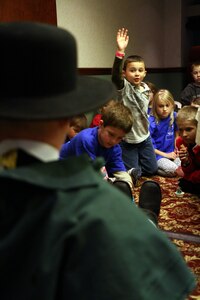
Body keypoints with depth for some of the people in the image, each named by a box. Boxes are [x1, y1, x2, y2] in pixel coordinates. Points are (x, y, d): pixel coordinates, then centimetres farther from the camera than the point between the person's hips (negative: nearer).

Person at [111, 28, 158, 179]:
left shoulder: (146, 88, 0)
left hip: (145, 136, 6)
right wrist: (120, 51, -53)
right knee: (133, 175, 4)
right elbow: (115, 76, -40)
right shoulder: (124, 87, -18)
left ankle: (136, 165, 44)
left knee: (152, 169, 18)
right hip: (127, 139, -5)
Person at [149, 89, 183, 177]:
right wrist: (165, 155, -12)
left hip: (171, 153, 6)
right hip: (157, 155, -6)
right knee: (173, 170, -27)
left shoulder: (174, 116, 0)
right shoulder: (151, 122, -16)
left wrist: (176, 148, 7)